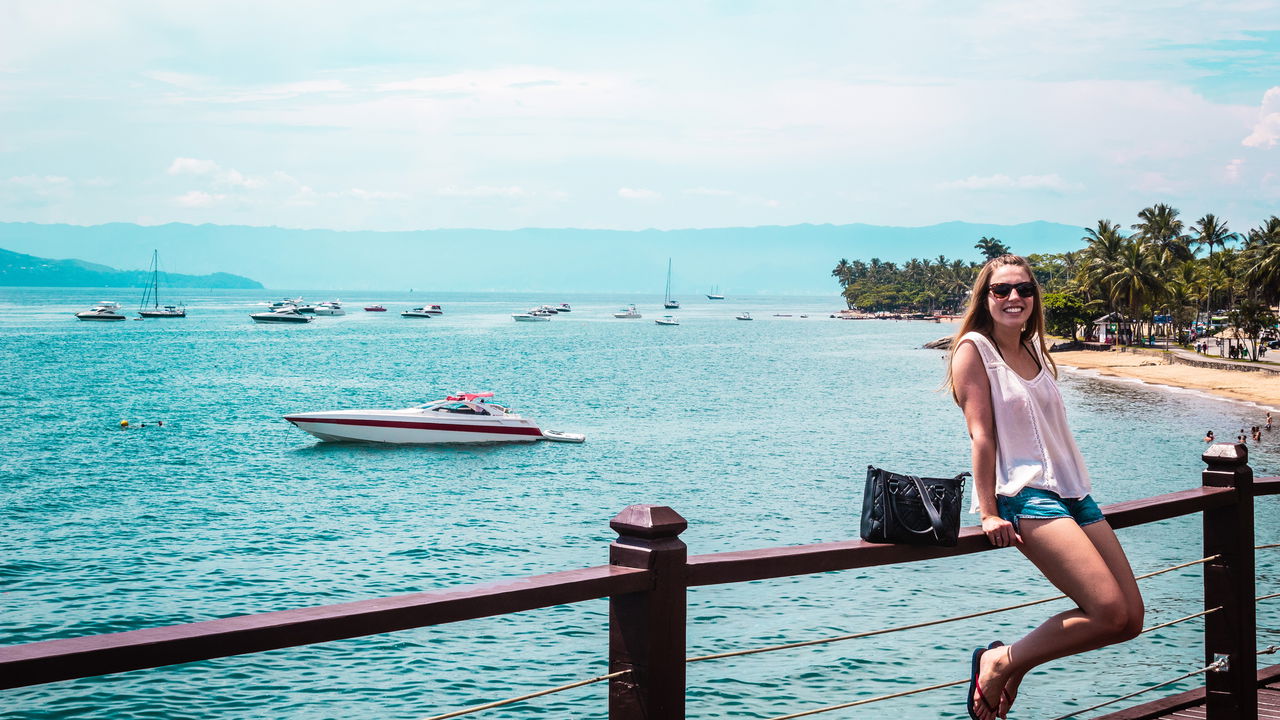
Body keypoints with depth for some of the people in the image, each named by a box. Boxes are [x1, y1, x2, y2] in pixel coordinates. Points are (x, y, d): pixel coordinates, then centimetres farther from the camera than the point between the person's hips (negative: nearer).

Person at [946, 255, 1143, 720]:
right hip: (1025, 495, -8)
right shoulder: (975, 348, -4)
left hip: (1073, 492, 8)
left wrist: (1079, 494, 20)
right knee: (1110, 612, -20)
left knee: (1131, 620, 2)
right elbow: (981, 434, -11)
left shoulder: (1033, 351, 17)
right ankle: (999, 662, -2)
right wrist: (989, 513, -16)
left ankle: (1016, 664, 16)